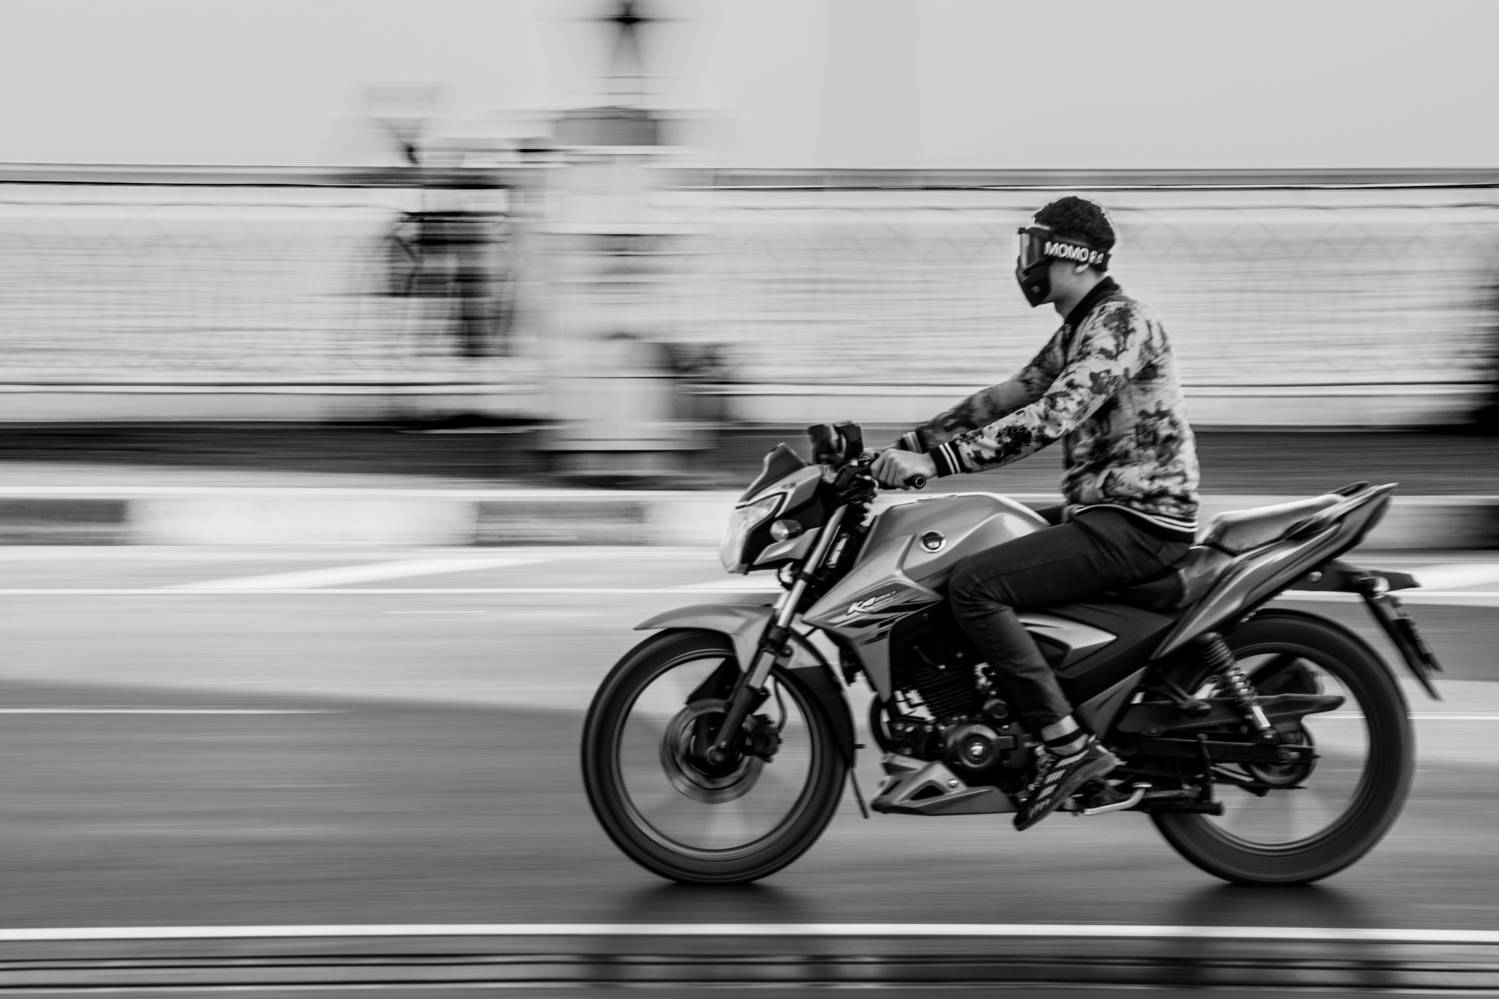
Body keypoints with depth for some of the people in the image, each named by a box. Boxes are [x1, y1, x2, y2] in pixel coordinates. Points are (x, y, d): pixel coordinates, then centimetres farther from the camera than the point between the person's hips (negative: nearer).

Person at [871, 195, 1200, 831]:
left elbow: (1050, 419, -26)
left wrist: (936, 461, -28)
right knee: (967, 552, 17)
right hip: (1106, 510, 11)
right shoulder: (1080, 330, 18)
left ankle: (1068, 745, -23)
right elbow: (1009, 398, 22)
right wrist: (911, 443, 13)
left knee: (973, 584, -22)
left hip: (1136, 523, -11)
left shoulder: (1121, 324, -15)